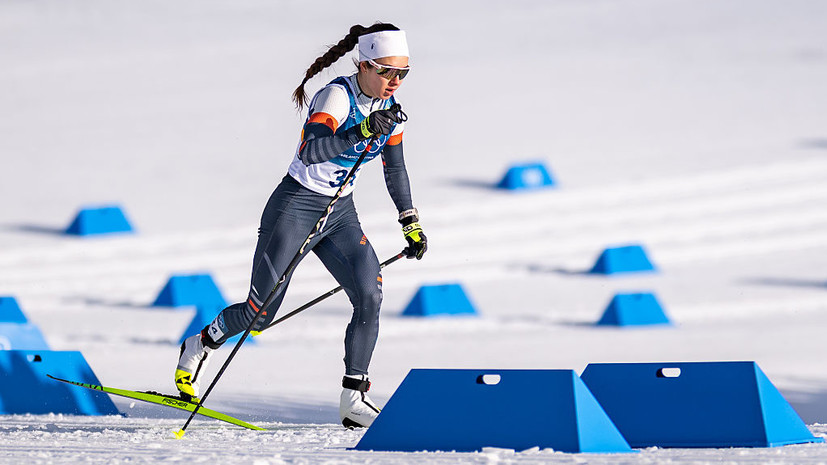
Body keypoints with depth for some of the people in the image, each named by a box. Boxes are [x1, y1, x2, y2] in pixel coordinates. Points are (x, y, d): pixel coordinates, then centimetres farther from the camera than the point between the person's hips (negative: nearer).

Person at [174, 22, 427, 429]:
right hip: (295, 208, -6)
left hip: (340, 213, 6)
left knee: (370, 297, -16)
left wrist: (411, 225, 20)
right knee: (260, 314, -1)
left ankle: (353, 401, -11)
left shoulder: (389, 109, 1)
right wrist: (363, 133, -47)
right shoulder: (337, 97, -21)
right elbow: (311, 152, -37)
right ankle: (199, 346, 28)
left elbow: (395, 169, 17)